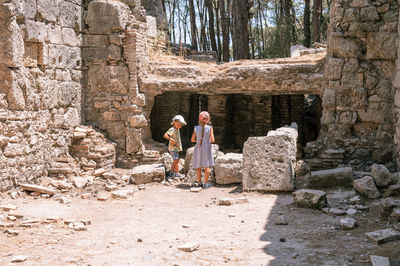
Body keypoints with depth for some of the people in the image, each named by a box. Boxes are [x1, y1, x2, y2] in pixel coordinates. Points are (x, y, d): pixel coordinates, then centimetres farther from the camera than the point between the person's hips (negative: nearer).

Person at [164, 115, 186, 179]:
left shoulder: (177, 130, 13)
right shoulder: (172, 129, -16)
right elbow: (165, 135, -27)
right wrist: (171, 139, -28)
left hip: (176, 148, 10)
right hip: (173, 148, -10)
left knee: (175, 161, 14)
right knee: (176, 160, -8)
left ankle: (171, 173, 21)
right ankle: (177, 174, -4)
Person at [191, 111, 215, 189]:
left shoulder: (196, 128, 0)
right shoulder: (210, 128, -7)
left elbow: (192, 139, 3)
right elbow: (212, 140, -8)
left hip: (198, 148, 2)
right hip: (206, 148, -2)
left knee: (198, 167, 10)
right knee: (206, 166, 1)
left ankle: (199, 182, 15)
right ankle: (206, 183, 0)